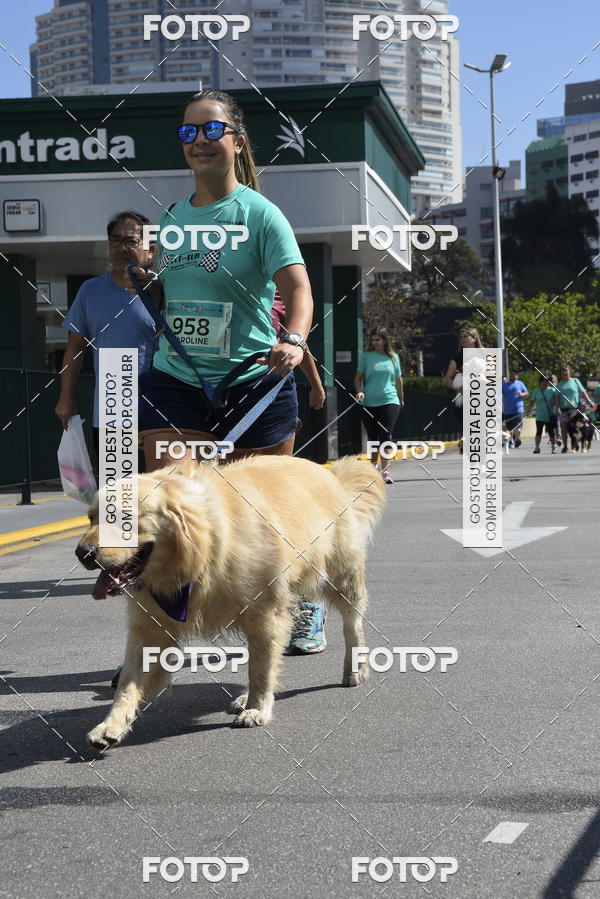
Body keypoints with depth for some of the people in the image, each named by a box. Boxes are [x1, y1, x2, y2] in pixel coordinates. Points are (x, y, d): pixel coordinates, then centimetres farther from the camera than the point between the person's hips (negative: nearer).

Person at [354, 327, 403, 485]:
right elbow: (358, 377, 5)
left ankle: (384, 470, -12)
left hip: (389, 401, -1)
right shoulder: (366, 356, 4)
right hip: (369, 403, 1)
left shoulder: (393, 357, 8)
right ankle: (374, 465, 30)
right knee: (372, 437, 10)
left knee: (386, 435, -13)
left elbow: (398, 379, 18)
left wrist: (401, 399, 24)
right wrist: (359, 391, -13)